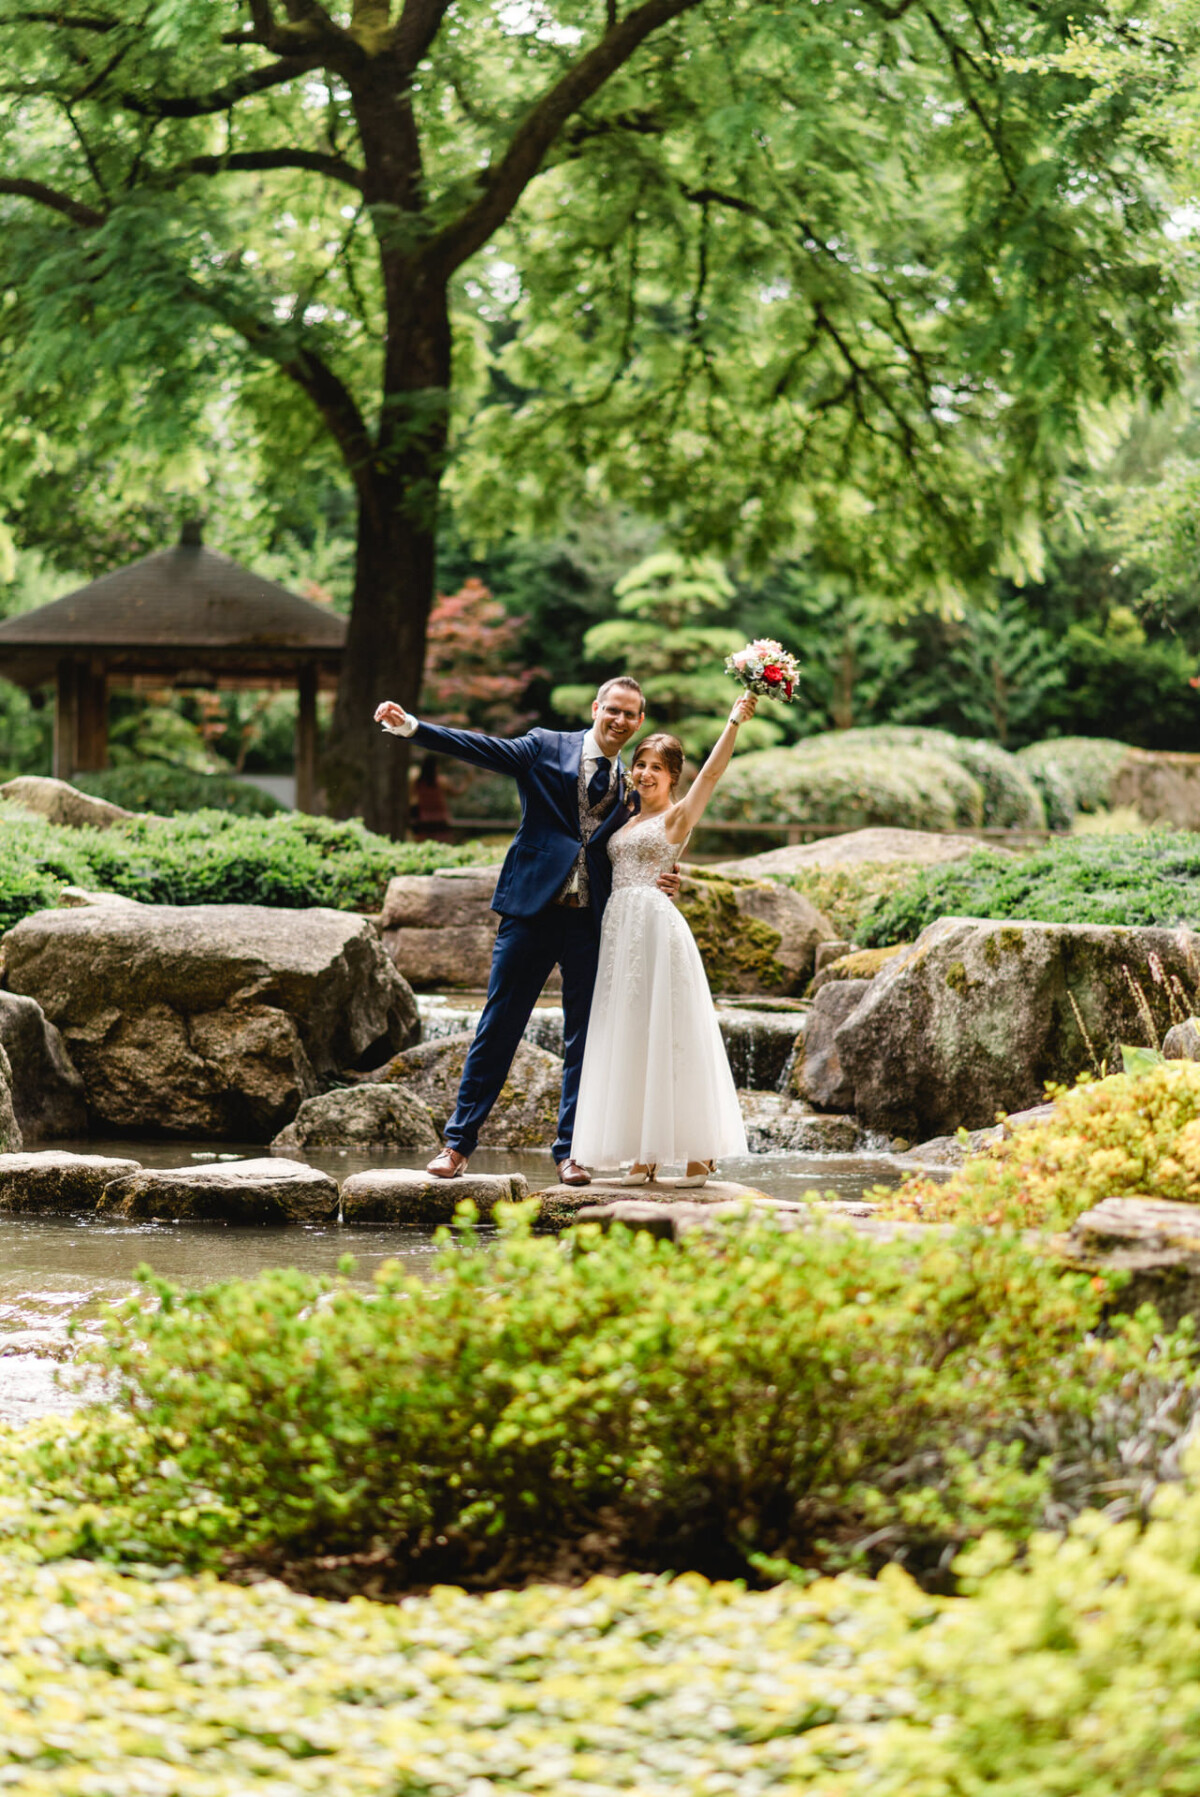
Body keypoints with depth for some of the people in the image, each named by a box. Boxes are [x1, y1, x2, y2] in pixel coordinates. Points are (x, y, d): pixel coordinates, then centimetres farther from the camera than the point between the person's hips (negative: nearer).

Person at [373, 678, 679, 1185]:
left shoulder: (631, 786, 13)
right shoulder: (546, 749, 4)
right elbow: (482, 748, -7)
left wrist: (660, 882, -5)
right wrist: (411, 726, -19)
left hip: (591, 920, 3)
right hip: (533, 910, -3)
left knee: (584, 1038, 4)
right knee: (499, 1026, 0)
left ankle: (570, 1150, 12)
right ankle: (458, 1142, 5)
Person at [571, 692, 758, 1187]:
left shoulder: (677, 818, 0)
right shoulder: (626, 822, 19)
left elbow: (711, 774, -12)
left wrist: (735, 722, -21)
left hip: (655, 924, -7)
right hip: (619, 927, 7)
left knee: (668, 1037, -7)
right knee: (629, 1040, 4)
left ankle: (696, 1153, -3)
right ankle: (644, 1156, 6)